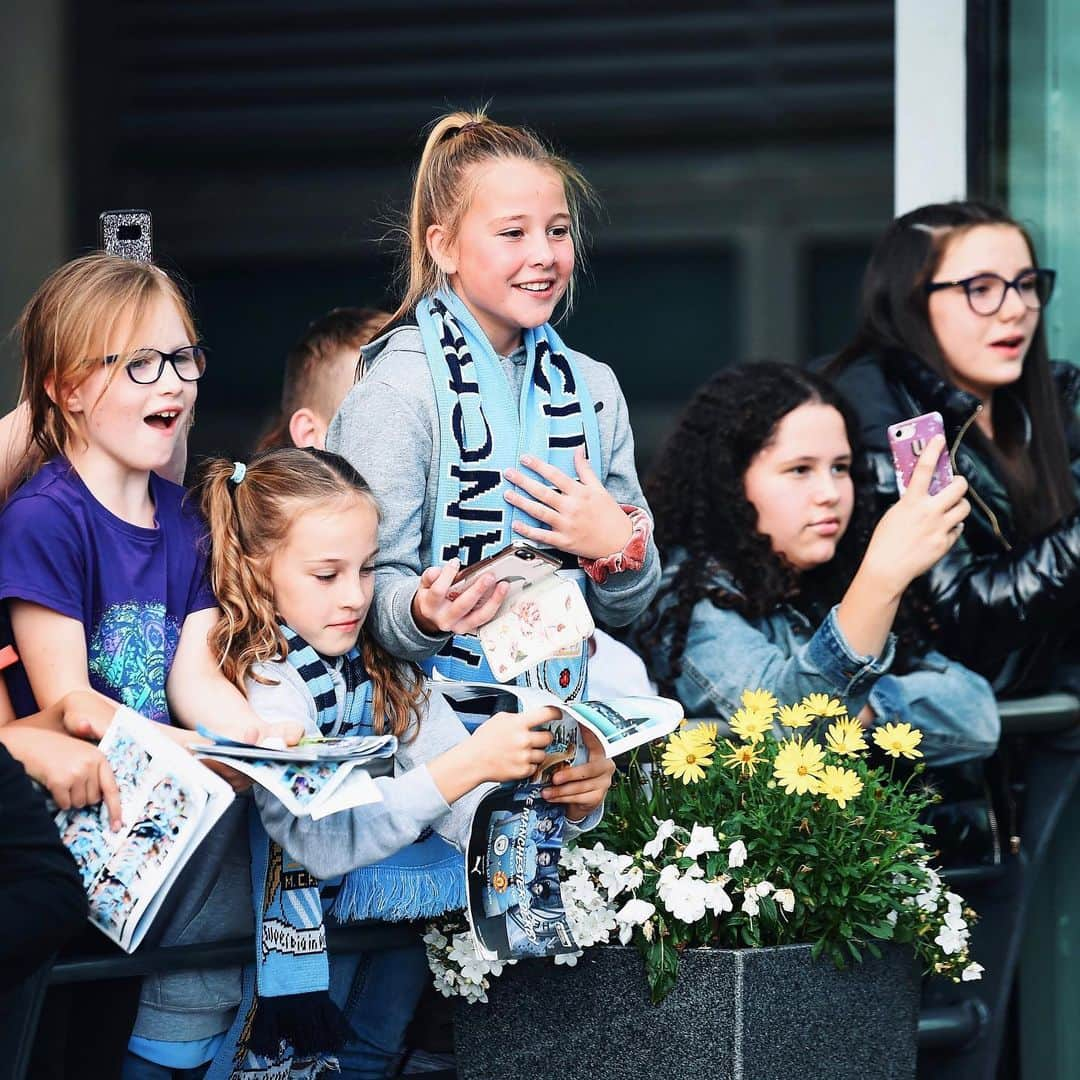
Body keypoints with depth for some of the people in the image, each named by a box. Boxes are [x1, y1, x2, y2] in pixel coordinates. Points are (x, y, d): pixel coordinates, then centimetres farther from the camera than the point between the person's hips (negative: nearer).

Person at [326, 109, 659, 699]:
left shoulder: (593, 387, 9)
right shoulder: (396, 392, -8)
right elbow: (373, 594, -11)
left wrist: (618, 546, -5)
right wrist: (424, 612, -31)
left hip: (563, 715, 2)